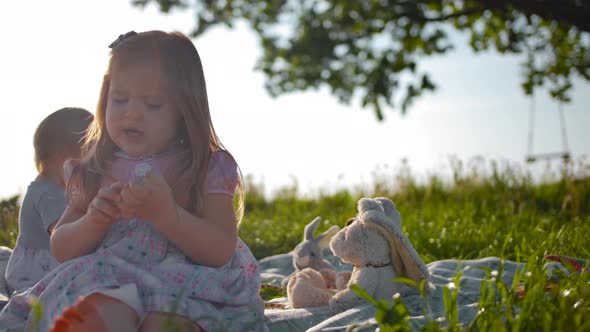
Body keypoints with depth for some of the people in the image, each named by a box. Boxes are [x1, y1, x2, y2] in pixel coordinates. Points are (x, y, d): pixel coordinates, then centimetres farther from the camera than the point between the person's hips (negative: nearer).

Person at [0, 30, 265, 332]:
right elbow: (60, 250, 15)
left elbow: (222, 251, -6)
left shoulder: (209, 168, 5)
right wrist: (93, 222, -7)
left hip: (184, 287, -2)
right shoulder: (94, 171, 15)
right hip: (105, 285, 2)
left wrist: (165, 213, -20)